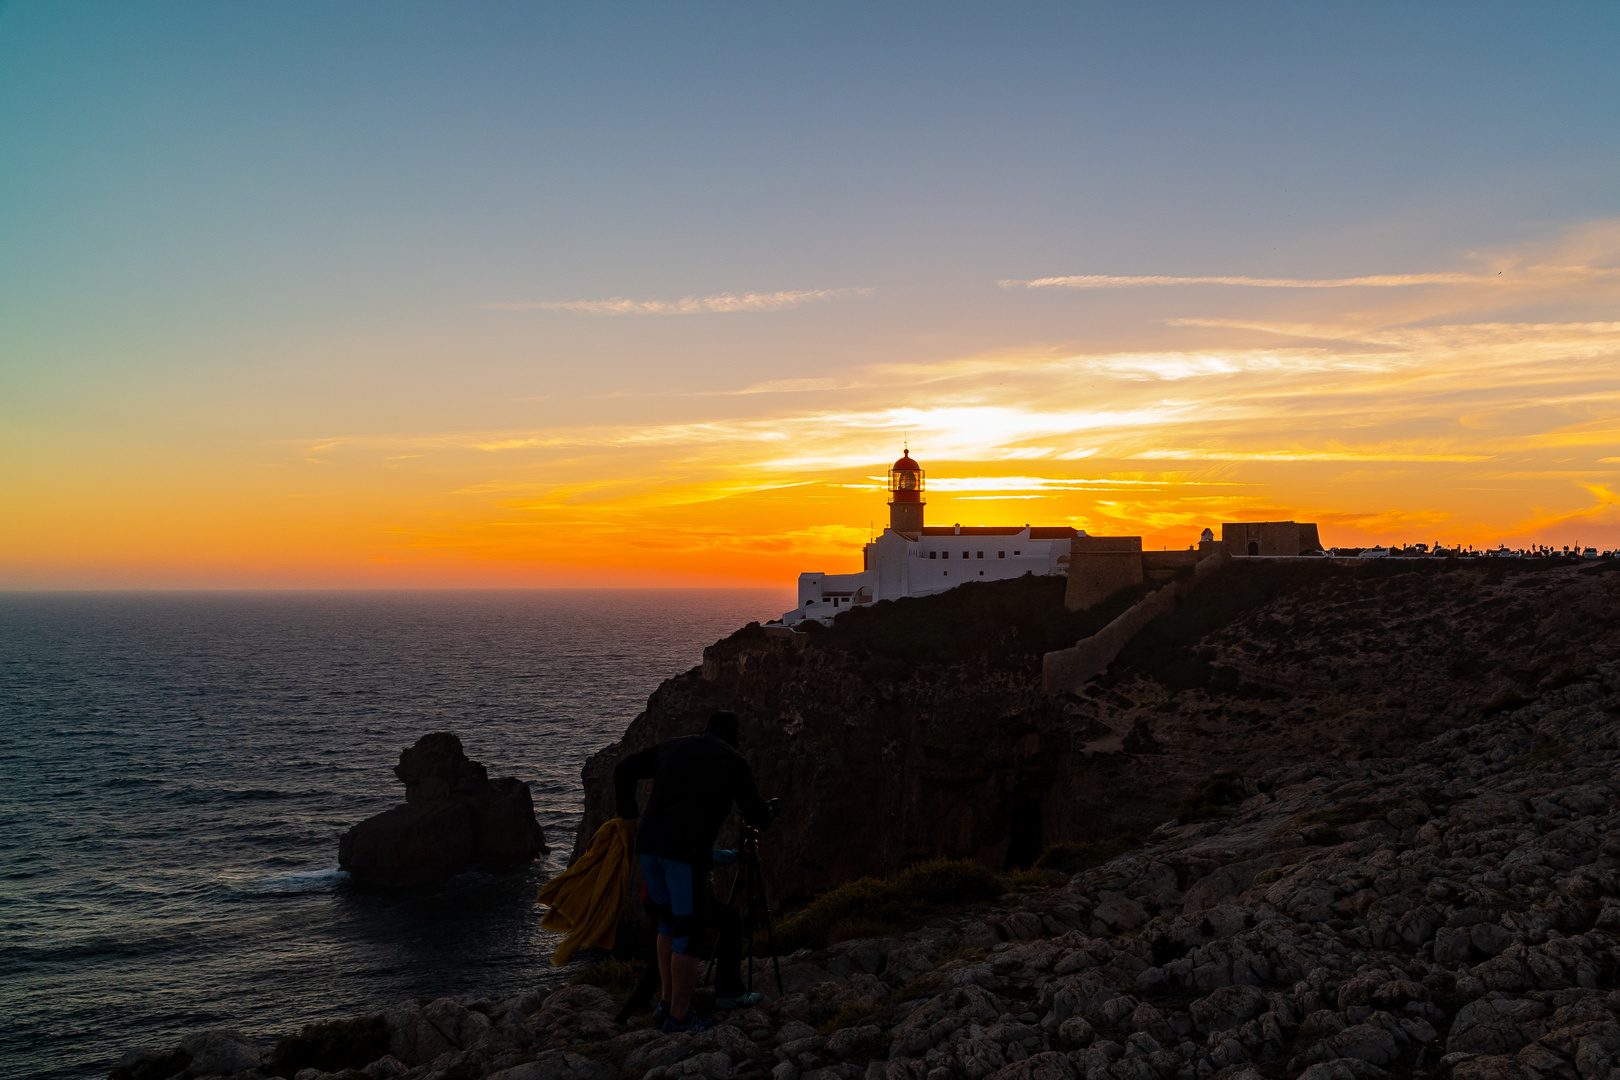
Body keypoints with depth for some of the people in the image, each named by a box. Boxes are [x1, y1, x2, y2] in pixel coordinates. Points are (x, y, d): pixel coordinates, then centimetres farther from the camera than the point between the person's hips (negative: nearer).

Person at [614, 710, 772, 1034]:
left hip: (649, 843, 6)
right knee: (689, 932, 4)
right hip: (688, 851, -6)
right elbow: (758, 819, 10)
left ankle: (667, 1001, 27)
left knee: (669, 922, 22)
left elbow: (623, 770, 19)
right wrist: (765, 812, 34)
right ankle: (679, 1017, 8)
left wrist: (629, 813, 28)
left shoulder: (673, 747, 20)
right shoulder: (734, 762, 8)